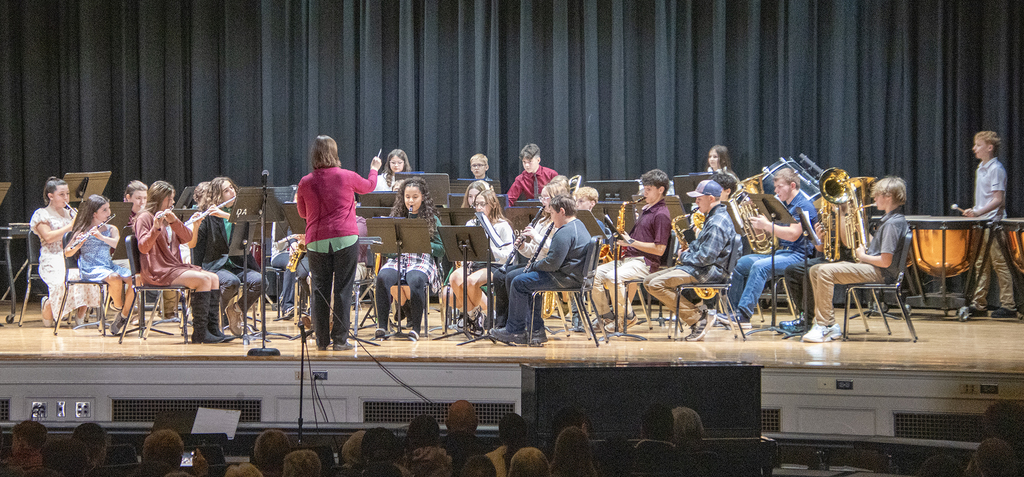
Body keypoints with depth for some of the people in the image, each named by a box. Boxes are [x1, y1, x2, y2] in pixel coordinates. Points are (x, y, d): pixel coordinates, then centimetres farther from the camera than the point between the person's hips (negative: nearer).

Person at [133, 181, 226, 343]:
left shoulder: (168, 217, 20)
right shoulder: (145, 218, -5)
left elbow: (187, 238, 7)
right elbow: (143, 248, -19)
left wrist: (174, 221, -8)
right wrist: (156, 228, -32)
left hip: (174, 266, 9)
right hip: (157, 272, -9)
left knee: (214, 278, -8)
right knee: (204, 279, -24)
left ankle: (213, 328, -11)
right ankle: (200, 332, -22)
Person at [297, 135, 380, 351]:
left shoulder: (305, 183, 2)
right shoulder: (347, 177, -2)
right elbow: (368, 187, 20)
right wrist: (374, 170, 39)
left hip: (317, 242, 2)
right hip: (346, 240, -2)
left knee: (320, 290, 8)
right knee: (343, 289, 2)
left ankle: (322, 340, 10)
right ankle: (340, 339, 2)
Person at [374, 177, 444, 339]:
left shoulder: (432, 219, 12)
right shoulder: (396, 216, 18)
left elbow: (441, 250, 6)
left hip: (422, 260, -2)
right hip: (397, 259, 2)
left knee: (416, 279, -39)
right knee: (383, 277, -33)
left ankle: (416, 327, -29)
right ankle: (382, 325, -29)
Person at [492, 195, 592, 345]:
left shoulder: (564, 233, -22)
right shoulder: (579, 225, 13)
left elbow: (553, 263, -25)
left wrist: (534, 265, -8)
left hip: (565, 278, -11)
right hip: (577, 275, 11)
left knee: (519, 283, -7)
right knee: (528, 282, 22)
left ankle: (515, 330, 2)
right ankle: (537, 331, 17)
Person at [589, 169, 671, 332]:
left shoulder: (661, 214, -10)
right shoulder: (646, 209, 20)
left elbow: (659, 249, -17)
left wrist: (632, 242, -15)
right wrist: (623, 239, 7)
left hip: (645, 263, -9)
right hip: (627, 257, 10)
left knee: (613, 277, -33)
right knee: (594, 274, -7)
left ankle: (627, 317, -17)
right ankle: (607, 316, -5)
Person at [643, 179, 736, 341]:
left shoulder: (717, 223, -19)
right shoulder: (713, 217, 17)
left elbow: (706, 257, -25)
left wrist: (685, 258, -9)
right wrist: (689, 250, 9)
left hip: (709, 272, -11)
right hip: (700, 268, 11)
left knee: (656, 285, -23)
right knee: (648, 281, 5)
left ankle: (697, 318, -20)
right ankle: (696, 305, -6)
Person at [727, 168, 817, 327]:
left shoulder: (803, 206, -9)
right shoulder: (783, 205, 21)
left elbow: (793, 234, -21)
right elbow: (772, 233, 21)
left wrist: (767, 225, -21)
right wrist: (760, 225, 2)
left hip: (797, 255, -10)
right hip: (780, 252, 10)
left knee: (760, 266, -32)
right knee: (742, 263, 1)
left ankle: (743, 314, -39)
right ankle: (732, 309, 0)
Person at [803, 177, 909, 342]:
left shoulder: (893, 223, -16)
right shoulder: (891, 219, 16)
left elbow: (885, 261, -22)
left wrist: (862, 256, -8)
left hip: (879, 272, -11)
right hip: (870, 267, 11)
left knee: (825, 271, -26)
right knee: (815, 271, 4)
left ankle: (826, 326, -21)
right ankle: (830, 326, -1)